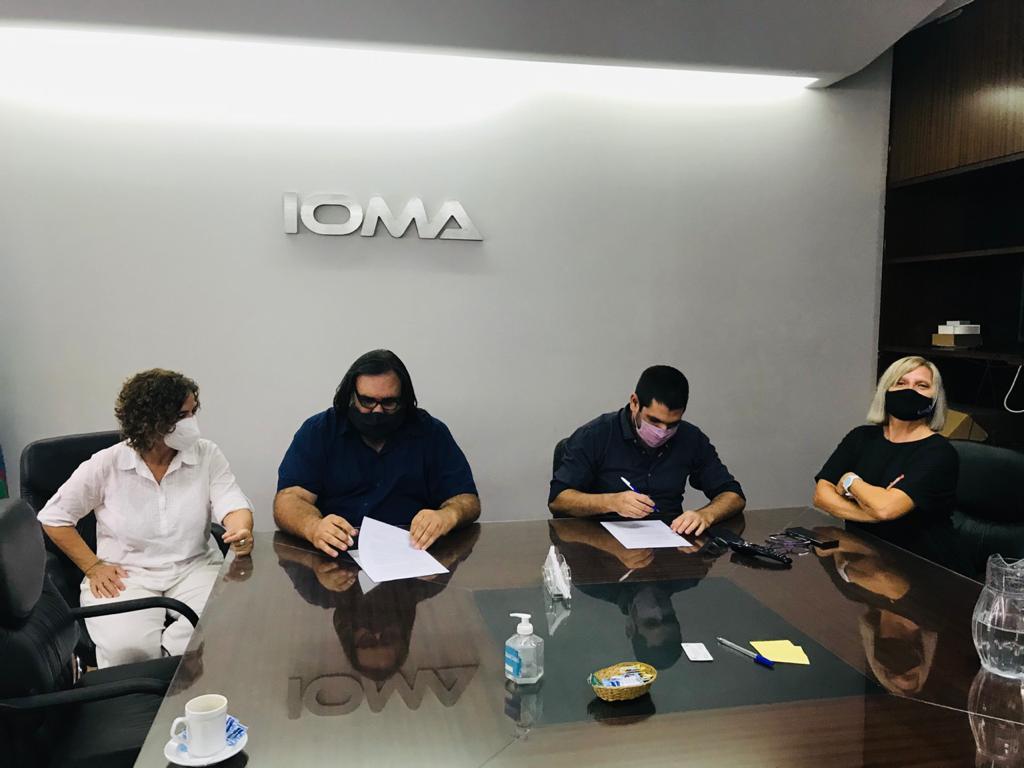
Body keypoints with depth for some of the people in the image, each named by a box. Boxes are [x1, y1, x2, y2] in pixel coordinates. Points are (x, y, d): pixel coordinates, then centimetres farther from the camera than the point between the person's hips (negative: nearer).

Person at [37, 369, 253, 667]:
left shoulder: (207, 455, -2)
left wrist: (241, 531, -34)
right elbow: (54, 517, 7)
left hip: (195, 568, 1)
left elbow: (233, 505, -9)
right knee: (127, 648, -28)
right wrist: (93, 567, 0)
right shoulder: (106, 465, -4)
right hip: (125, 575, -1)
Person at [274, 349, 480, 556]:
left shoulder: (431, 434, 7)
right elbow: (289, 499, -5)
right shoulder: (317, 431, 5)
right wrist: (313, 527, -29)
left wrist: (446, 516, -21)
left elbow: (467, 500, 3)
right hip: (334, 557, -1)